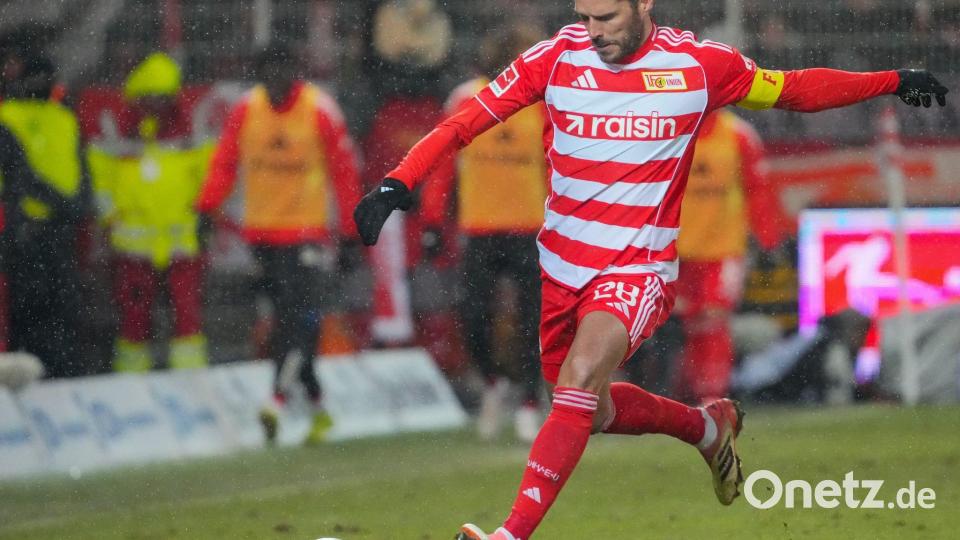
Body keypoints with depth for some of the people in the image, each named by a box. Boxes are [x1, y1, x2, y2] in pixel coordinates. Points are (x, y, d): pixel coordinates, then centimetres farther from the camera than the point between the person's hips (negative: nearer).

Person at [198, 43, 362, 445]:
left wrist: (350, 232, -2)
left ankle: (277, 400, -25)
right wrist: (206, 208, -7)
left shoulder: (320, 111, -7)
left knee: (298, 315, -17)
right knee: (287, 318, 8)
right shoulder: (246, 110, 2)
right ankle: (317, 406, 18)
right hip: (260, 229, 4)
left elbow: (344, 171, -2)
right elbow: (225, 162, 6)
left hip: (307, 229, -4)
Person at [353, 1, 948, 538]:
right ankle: (709, 425, 45)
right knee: (591, 411, 17)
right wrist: (397, 184, -20)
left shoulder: (699, 64, -8)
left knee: (579, 381, -28)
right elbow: (466, 121, -7)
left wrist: (893, 82, 7)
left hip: (639, 269, -4)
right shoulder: (557, 57, -6)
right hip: (564, 267, 4)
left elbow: (792, 89, 9)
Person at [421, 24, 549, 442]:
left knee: (532, 321, -3)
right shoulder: (466, 101, -1)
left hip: (531, 230, -1)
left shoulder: (545, 103, -3)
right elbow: (442, 160, 3)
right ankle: (493, 383, 25)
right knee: (474, 317, -2)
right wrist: (433, 219, 0)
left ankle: (530, 406, 6)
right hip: (479, 230, 1)